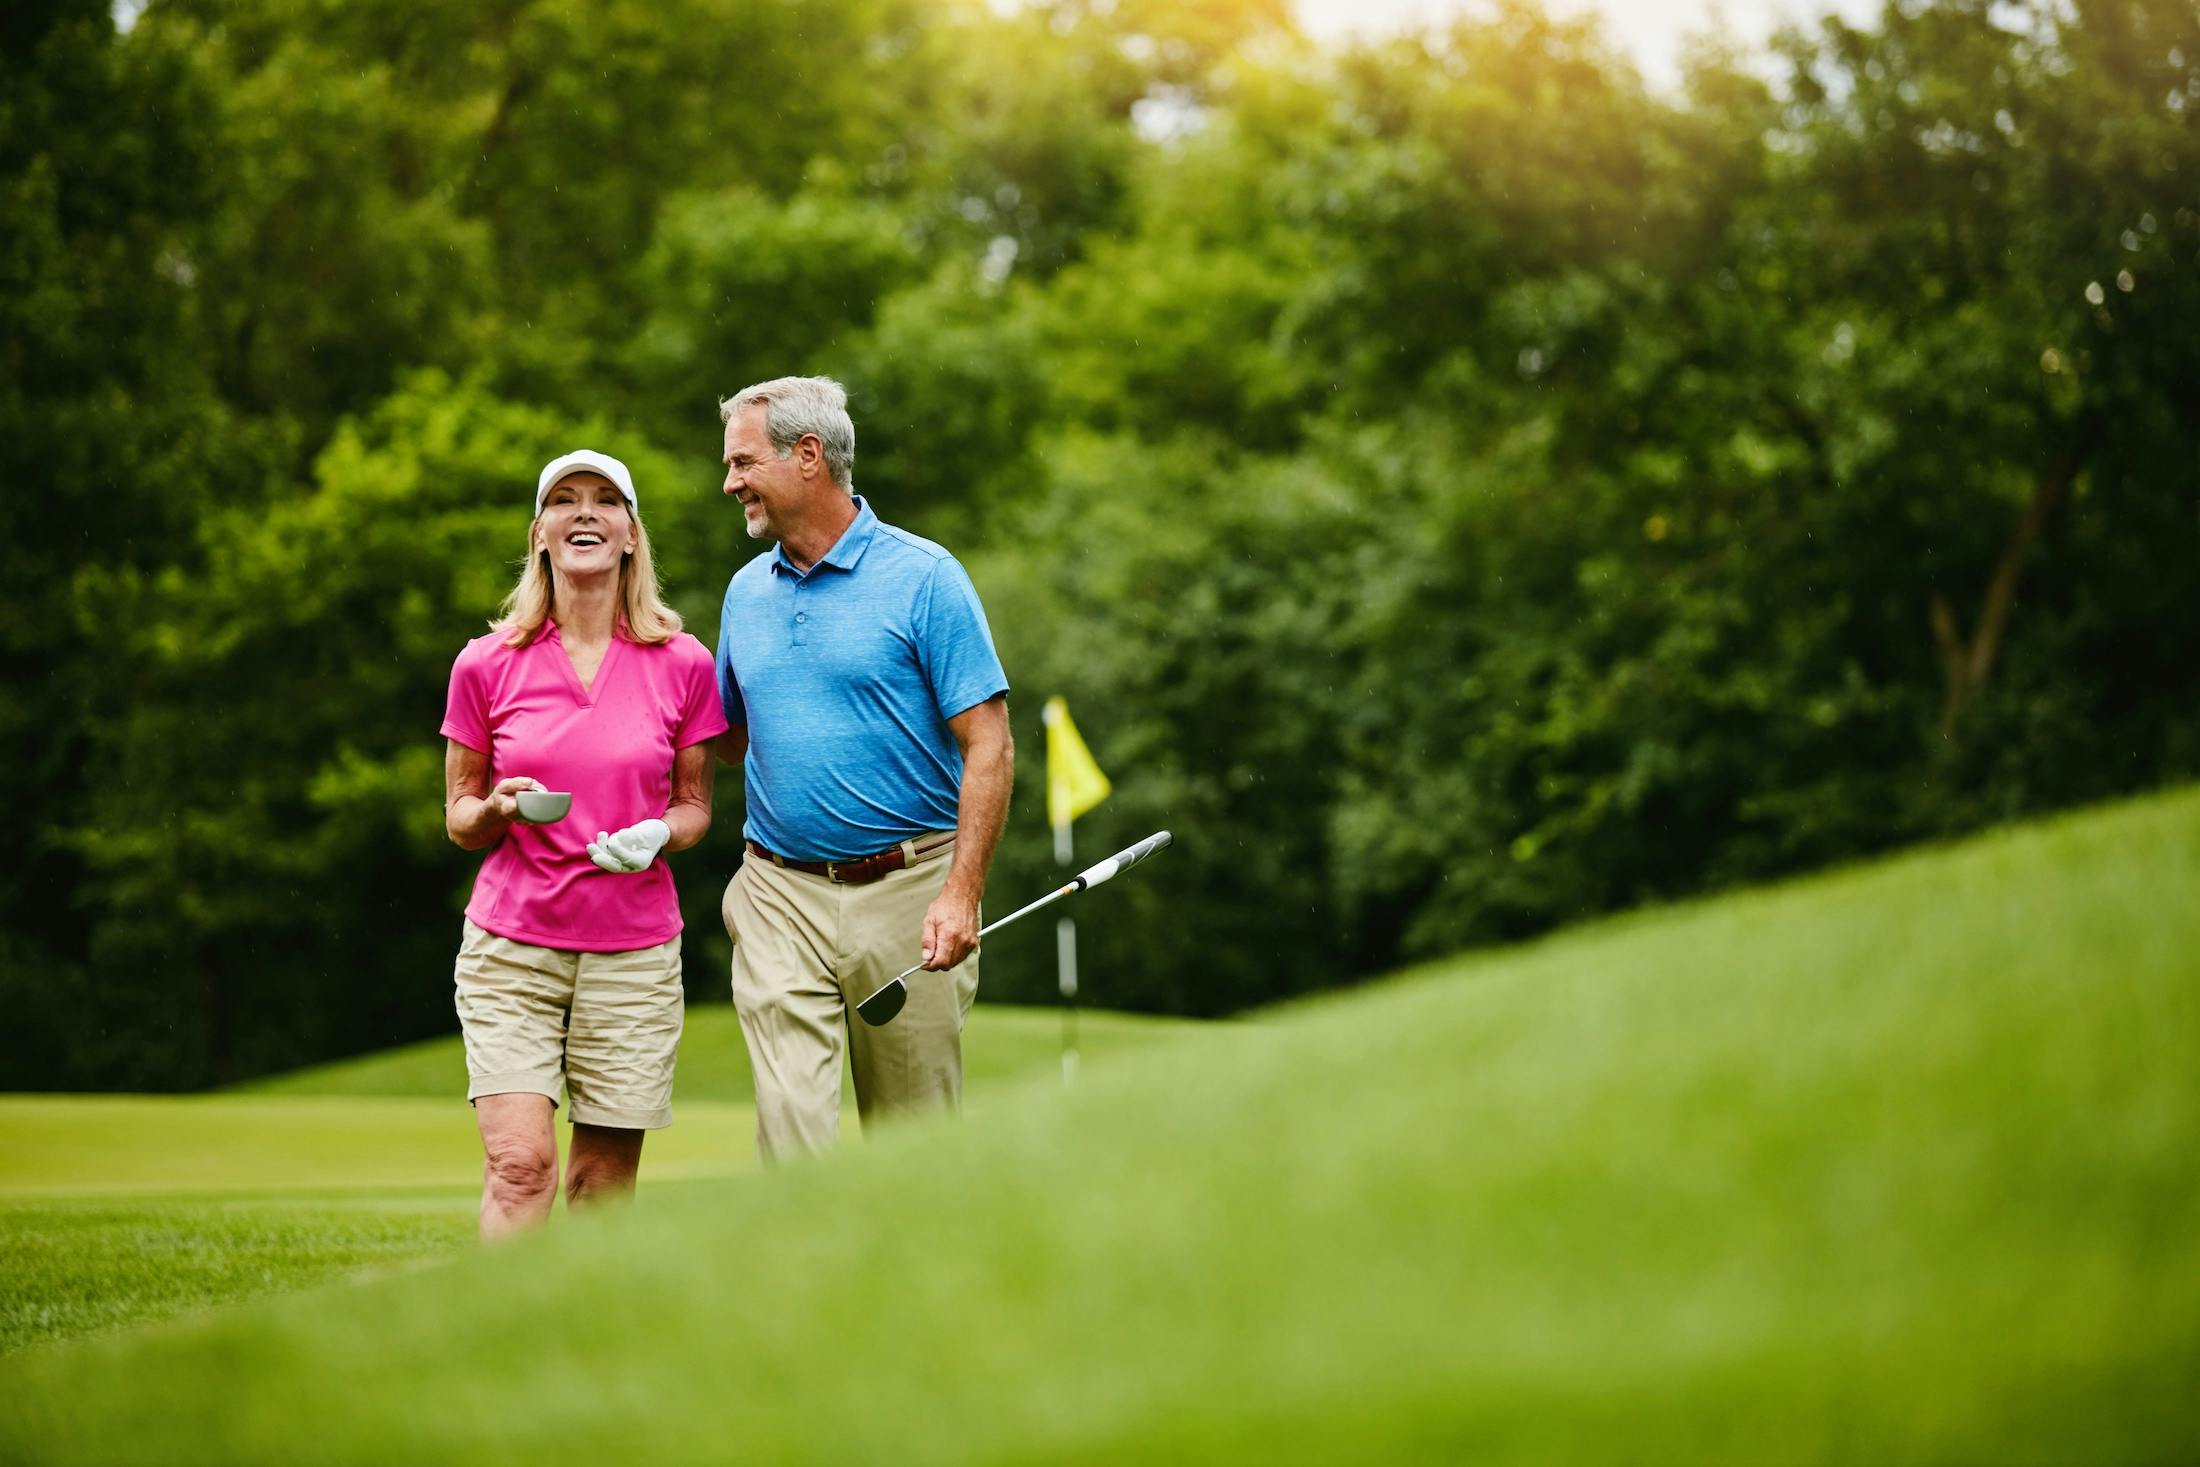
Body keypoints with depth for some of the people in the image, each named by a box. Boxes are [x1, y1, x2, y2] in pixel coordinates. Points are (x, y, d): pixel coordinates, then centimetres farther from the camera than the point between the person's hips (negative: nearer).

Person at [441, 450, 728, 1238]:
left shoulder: (683, 665, 2)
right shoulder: (485, 665, 1)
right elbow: (457, 816, 10)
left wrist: (659, 834, -10)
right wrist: (497, 811, -13)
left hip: (634, 950, 1)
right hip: (509, 944, -1)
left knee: (605, 1181, 2)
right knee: (519, 1161, -15)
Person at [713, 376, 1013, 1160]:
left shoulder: (924, 578, -5)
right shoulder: (746, 591, 13)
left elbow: (989, 745, -8)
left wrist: (962, 894, -17)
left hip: (906, 891, -3)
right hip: (780, 896, 4)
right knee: (791, 1124, -9)